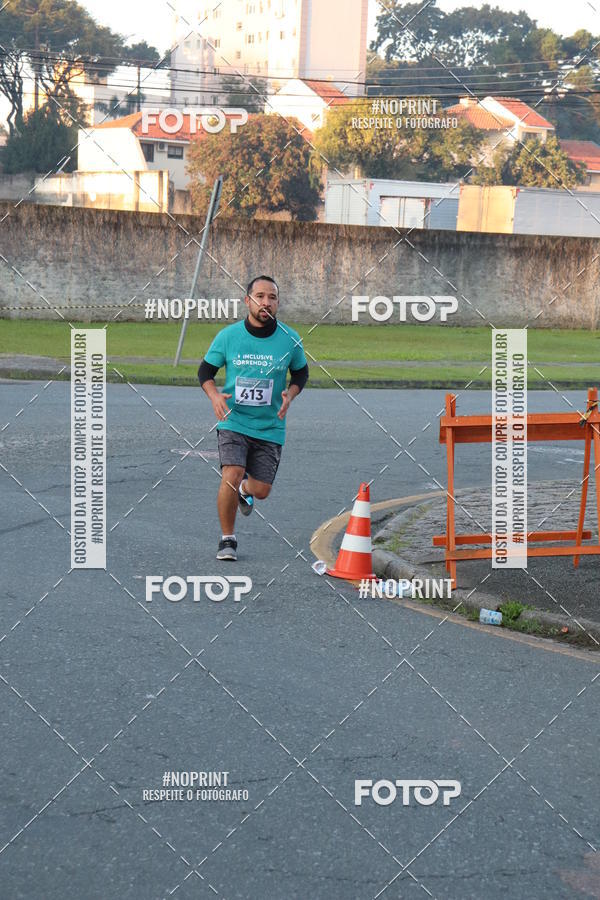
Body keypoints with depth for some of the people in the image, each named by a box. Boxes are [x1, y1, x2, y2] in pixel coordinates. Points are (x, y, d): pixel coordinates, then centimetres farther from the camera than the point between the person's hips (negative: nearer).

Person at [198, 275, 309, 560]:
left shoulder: (290, 340, -4)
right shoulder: (228, 336, -6)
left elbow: (301, 372, 13)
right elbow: (205, 369, 6)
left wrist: (289, 395, -7)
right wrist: (214, 395, -13)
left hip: (270, 427, 2)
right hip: (233, 421, -2)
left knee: (261, 491, 4)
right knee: (231, 477, -21)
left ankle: (244, 489, 44)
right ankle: (227, 539, 1)